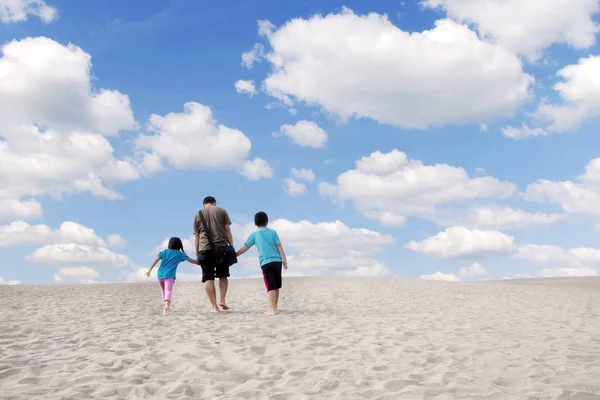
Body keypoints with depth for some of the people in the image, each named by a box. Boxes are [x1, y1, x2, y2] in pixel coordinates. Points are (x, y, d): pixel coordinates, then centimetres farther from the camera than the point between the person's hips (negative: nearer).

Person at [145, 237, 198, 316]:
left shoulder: (165, 251, 15)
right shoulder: (180, 254, 9)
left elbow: (156, 260, 6)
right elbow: (191, 260, 9)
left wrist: (150, 270, 5)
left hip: (160, 275, 4)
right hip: (169, 275, -4)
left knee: (164, 291, 23)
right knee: (168, 291, -18)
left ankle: (166, 306, 34)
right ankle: (167, 305, -44)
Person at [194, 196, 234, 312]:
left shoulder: (198, 215, 13)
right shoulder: (222, 211, 9)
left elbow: (196, 236, 10)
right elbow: (227, 230, 3)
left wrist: (197, 253, 13)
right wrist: (232, 247, 6)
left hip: (205, 249, 0)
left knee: (208, 278, 1)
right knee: (223, 275, 13)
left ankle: (214, 305, -3)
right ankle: (222, 300, -1)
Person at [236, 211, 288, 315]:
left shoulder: (254, 234, 7)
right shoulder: (273, 232, 11)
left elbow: (245, 248, 7)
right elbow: (279, 246, 5)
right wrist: (284, 260, 8)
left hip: (266, 263, -3)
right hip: (277, 261, 3)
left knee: (270, 287, -6)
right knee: (276, 286, 14)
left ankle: (272, 309, -14)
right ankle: (275, 307, 26)